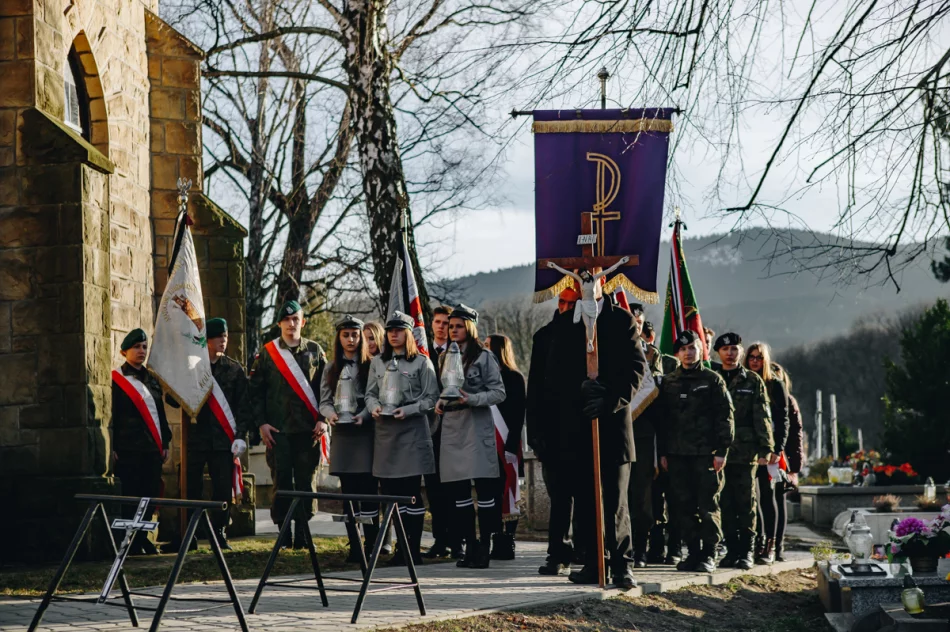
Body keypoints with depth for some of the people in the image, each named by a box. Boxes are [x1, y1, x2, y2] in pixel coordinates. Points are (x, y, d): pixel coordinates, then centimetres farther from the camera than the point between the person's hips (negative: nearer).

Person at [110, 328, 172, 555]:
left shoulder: (152, 380, 18)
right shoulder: (116, 379, -1)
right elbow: (111, 415, -5)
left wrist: (165, 443, 15)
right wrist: (112, 448, -11)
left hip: (152, 447, 6)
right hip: (128, 449, -6)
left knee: (150, 494, 4)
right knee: (129, 496, -6)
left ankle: (142, 538, 13)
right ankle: (130, 543, -2)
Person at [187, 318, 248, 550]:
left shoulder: (234, 369, 10)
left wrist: (241, 436, -1)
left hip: (224, 440, 2)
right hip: (194, 438, -1)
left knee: (224, 489, 0)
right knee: (192, 488, 0)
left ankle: (219, 533, 12)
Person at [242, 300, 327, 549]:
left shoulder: (315, 351, 9)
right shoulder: (267, 353, 6)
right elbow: (255, 390, 7)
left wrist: (323, 419, -1)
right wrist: (261, 423, -2)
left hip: (308, 429, 1)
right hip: (278, 429, -1)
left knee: (305, 481, 1)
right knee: (282, 481, -3)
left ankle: (302, 535, 7)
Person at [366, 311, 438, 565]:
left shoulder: (422, 362, 2)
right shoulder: (377, 363, 15)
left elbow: (431, 398, -2)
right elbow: (370, 393, 17)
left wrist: (407, 411, -15)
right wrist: (374, 407, -5)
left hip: (412, 432, -5)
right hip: (385, 432, 5)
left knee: (411, 493, -5)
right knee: (389, 489, 5)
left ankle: (413, 549, -1)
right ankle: (401, 547, 14)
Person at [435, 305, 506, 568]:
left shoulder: (483, 356, -1)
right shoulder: (445, 357, 16)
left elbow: (499, 393, -5)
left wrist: (471, 399, -18)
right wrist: (440, 402, 1)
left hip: (477, 426, -6)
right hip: (451, 426, 6)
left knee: (484, 485, -7)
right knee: (457, 488, 4)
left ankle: (484, 546, -2)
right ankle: (470, 544, 12)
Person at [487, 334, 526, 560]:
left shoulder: (514, 378, -2)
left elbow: (518, 415, -7)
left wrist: (511, 445, -16)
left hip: (506, 444, -6)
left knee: (507, 493, -6)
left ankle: (506, 544, -5)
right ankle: (497, 543, 5)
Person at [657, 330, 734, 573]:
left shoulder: (712, 379, 4)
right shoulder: (668, 382, 14)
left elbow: (725, 416, 0)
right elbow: (662, 418, 14)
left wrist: (721, 451, -7)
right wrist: (662, 452, 7)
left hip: (706, 453, -3)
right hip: (677, 454, 4)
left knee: (707, 505, -5)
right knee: (683, 506, 2)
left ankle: (708, 555, 1)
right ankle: (693, 552, 10)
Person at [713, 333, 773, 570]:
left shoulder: (752, 381, 7)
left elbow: (762, 417, 3)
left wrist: (765, 448, -6)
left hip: (745, 452, -2)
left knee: (746, 503, 0)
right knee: (725, 504, 3)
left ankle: (746, 551, 4)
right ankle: (732, 550, 10)